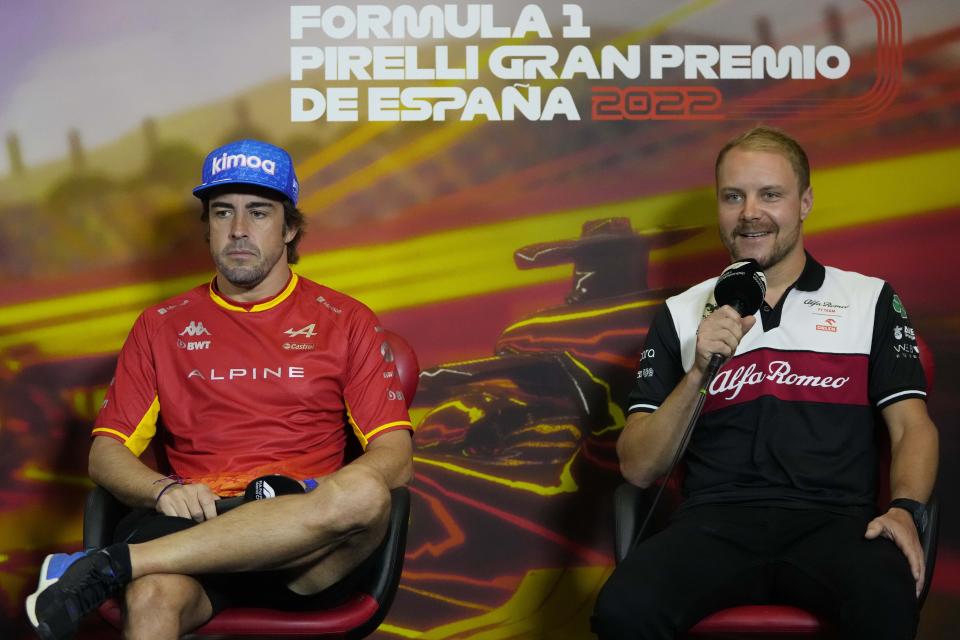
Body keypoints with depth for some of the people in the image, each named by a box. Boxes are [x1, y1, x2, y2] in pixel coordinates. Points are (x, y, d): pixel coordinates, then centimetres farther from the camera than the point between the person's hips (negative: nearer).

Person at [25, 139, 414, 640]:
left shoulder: (344, 321, 13)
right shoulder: (162, 326, 18)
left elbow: (395, 457, 5)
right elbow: (105, 454, 13)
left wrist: (318, 497, -16)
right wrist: (165, 490, -10)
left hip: (306, 553, 2)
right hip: (195, 523, -2)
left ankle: (113, 564, -30)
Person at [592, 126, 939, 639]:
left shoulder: (871, 301, 16)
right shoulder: (681, 315, 16)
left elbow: (913, 428, 9)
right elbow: (638, 469, 9)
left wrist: (905, 509, -12)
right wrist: (699, 371, -6)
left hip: (833, 521, 0)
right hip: (716, 522, 1)